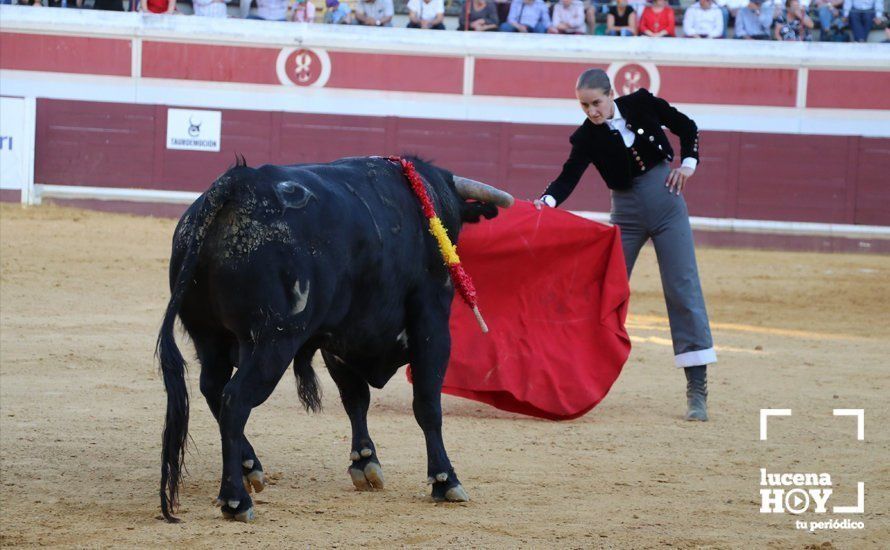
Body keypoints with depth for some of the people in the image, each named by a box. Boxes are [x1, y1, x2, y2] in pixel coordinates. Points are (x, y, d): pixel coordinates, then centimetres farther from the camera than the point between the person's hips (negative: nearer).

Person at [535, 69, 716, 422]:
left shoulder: (641, 104, -6)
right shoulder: (586, 137, -7)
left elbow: (686, 127, 7)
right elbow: (568, 178, -19)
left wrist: (688, 163, -7)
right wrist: (547, 201, -38)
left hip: (666, 201, -1)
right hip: (627, 213, 1)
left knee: (683, 290, -6)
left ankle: (697, 389, -6)